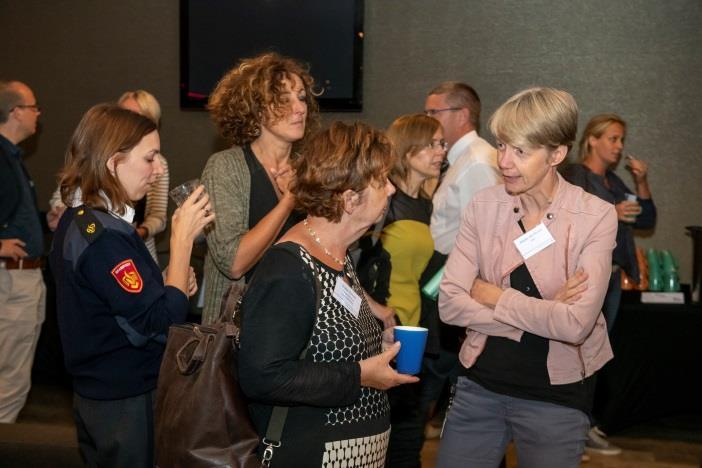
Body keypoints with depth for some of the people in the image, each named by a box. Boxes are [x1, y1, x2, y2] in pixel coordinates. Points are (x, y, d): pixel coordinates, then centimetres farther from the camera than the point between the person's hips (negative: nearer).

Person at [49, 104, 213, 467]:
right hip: (127, 405, -10)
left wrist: (168, 282, -3)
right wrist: (183, 237, -21)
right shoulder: (104, 237, -24)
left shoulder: (82, 220, 7)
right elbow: (162, 322, -26)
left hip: (101, 393, 10)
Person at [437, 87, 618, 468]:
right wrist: (539, 317, -18)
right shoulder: (484, 206, -4)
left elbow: (575, 324, -22)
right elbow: (450, 302, -10)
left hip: (556, 396, -2)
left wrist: (491, 295, -13)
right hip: (480, 384, 3)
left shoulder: (596, 217, -12)